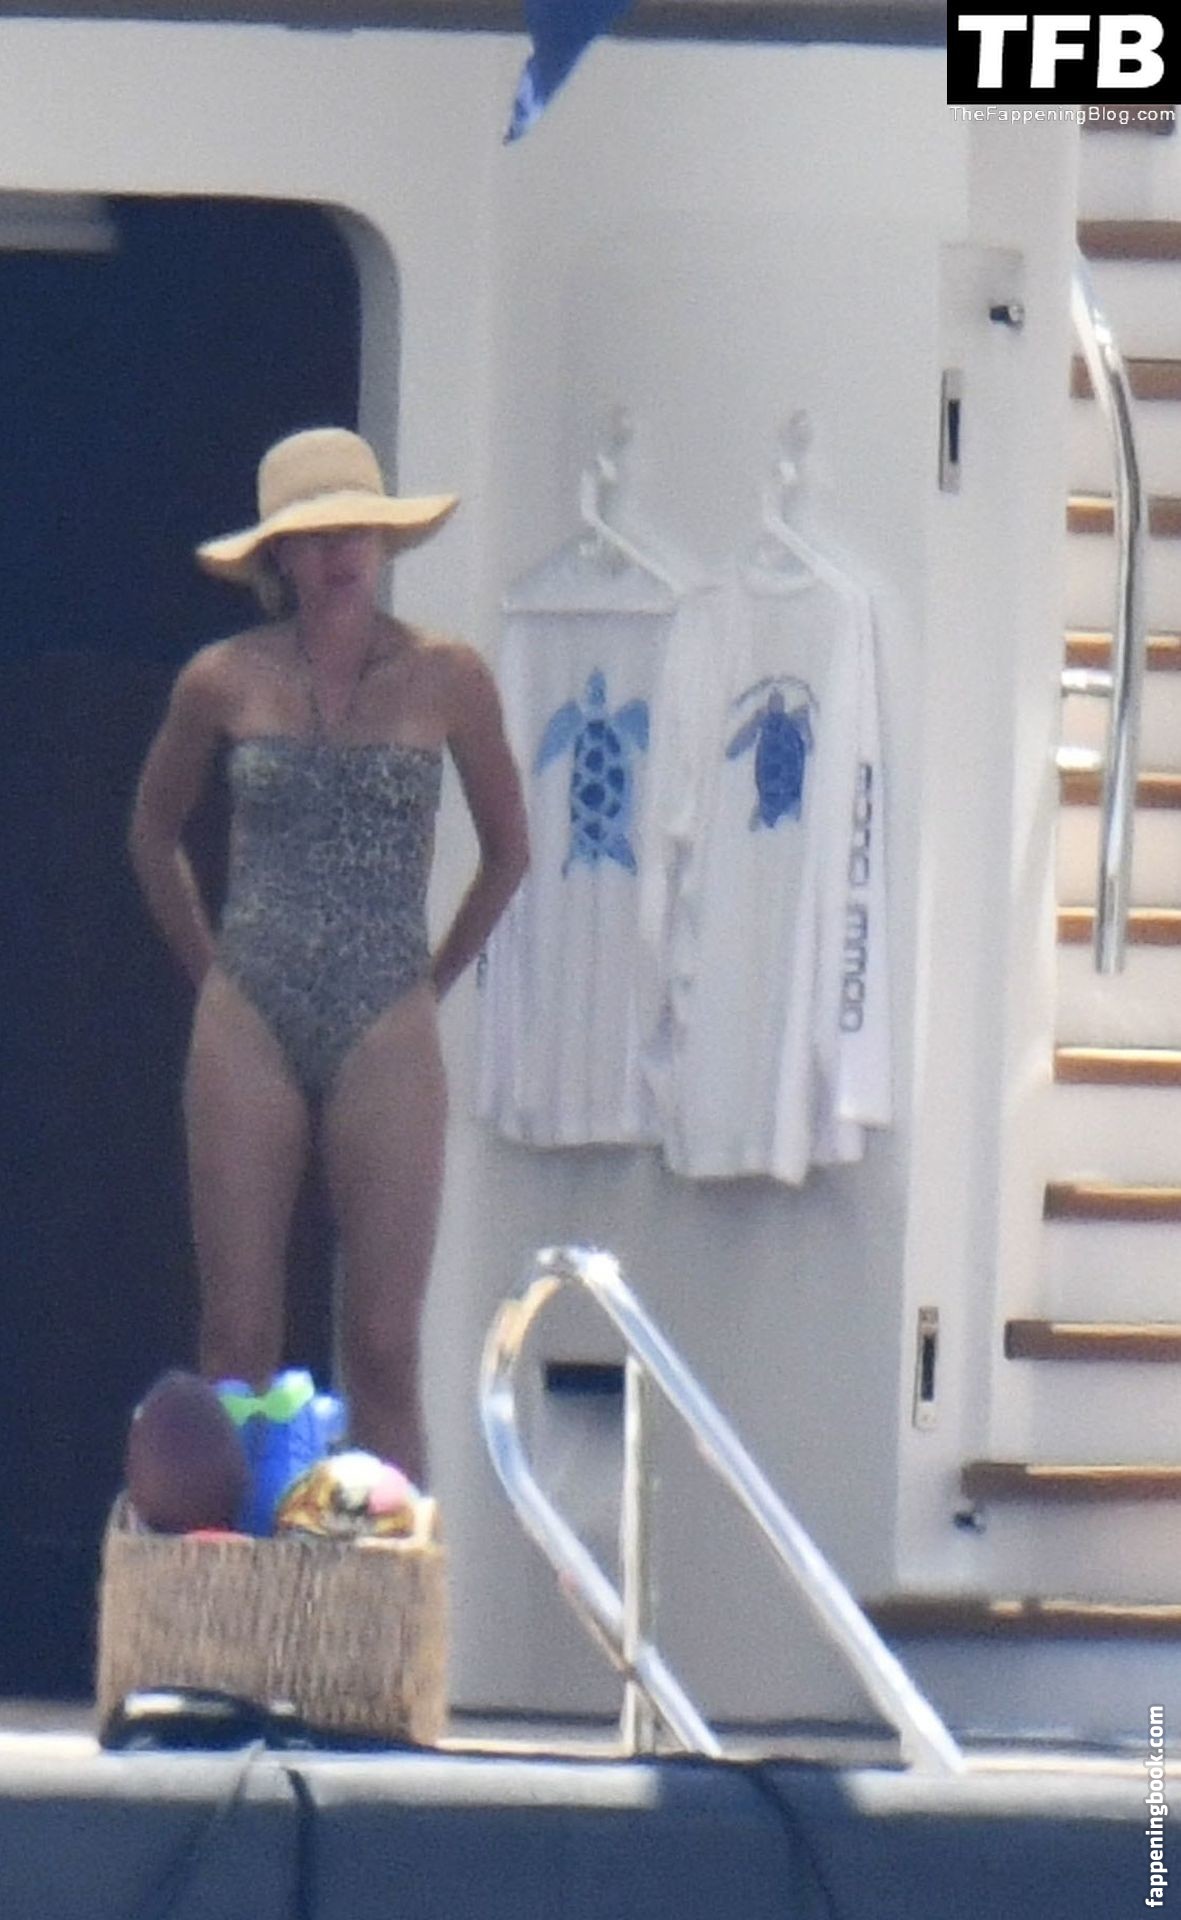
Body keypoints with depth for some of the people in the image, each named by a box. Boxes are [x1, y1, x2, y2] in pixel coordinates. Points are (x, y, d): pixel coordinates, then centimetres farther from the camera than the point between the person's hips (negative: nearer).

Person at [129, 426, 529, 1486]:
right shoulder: (226, 681, 3)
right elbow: (154, 835, 19)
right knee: (238, 1340, -2)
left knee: (385, 1348, -3)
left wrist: (431, 981, 10)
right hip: (248, 1036, 1)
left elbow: (507, 852, 14)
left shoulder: (445, 679, 1)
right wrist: (214, 973, 13)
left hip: (386, 1040, -1)